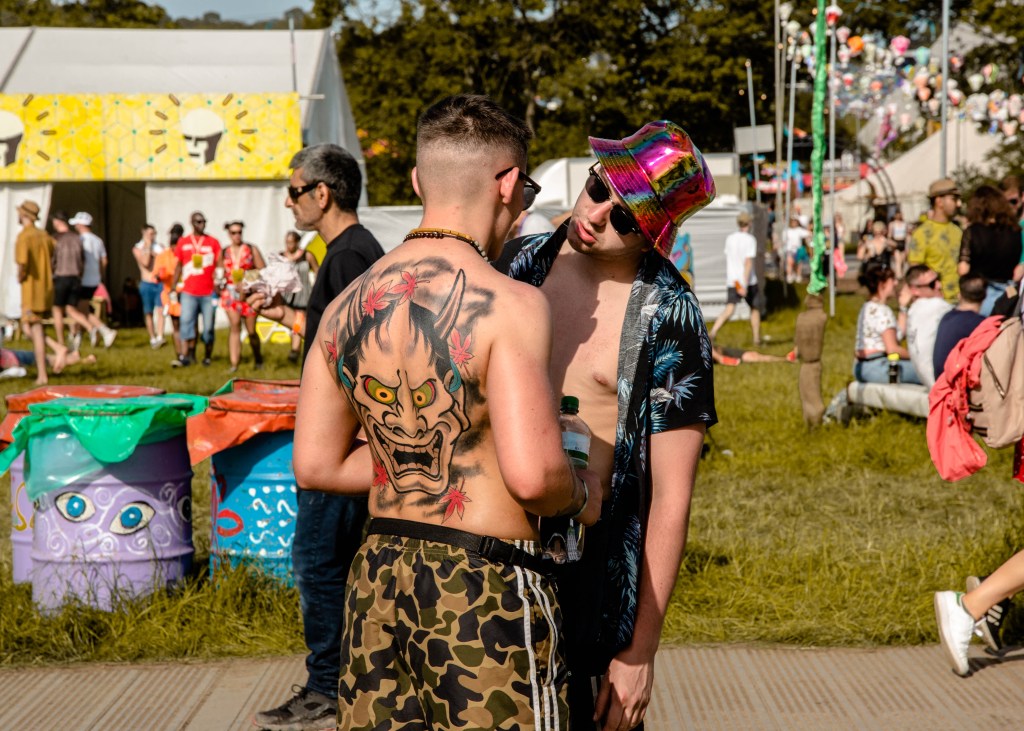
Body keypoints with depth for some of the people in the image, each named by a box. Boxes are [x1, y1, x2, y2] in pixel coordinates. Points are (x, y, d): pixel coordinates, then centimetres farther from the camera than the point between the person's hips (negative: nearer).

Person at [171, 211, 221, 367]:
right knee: (186, 322, -9)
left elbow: (219, 264, 1)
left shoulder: (213, 242, 6)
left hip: (208, 292, 0)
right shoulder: (183, 242, 10)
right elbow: (179, 266, 13)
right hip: (188, 292, 0)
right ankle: (185, 356, -13)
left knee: (208, 326, 2)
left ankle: (208, 356, 14)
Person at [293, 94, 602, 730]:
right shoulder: (509, 305, -16)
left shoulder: (348, 306, 4)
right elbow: (533, 475, -24)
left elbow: (315, 465, 9)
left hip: (378, 578, 7)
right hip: (486, 585, -6)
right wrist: (582, 494, -3)